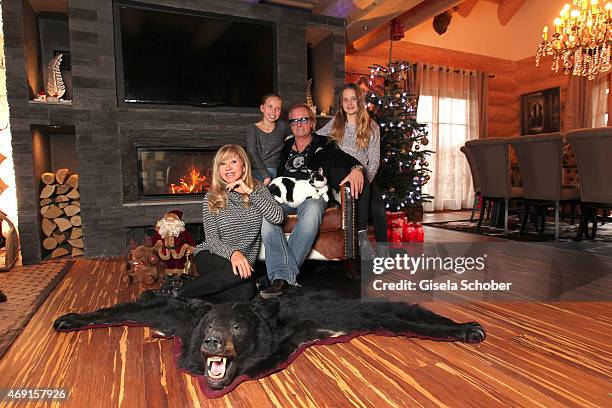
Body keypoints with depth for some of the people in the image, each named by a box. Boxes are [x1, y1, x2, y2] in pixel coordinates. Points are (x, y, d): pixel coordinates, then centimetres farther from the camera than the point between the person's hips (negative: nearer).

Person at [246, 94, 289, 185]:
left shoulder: (282, 126, 12)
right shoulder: (253, 129, 5)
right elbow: (252, 155, -5)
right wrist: (266, 176, -16)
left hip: (277, 171, 2)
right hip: (259, 172, -2)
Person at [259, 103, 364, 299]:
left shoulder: (324, 145, 15)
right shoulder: (286, 147, 25)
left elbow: (345, 158, -2)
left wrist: (356, 168, -23)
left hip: (312, 194, -2)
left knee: (313, 209, -39)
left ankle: (283, 275, -36)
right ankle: (282, 275, -39)